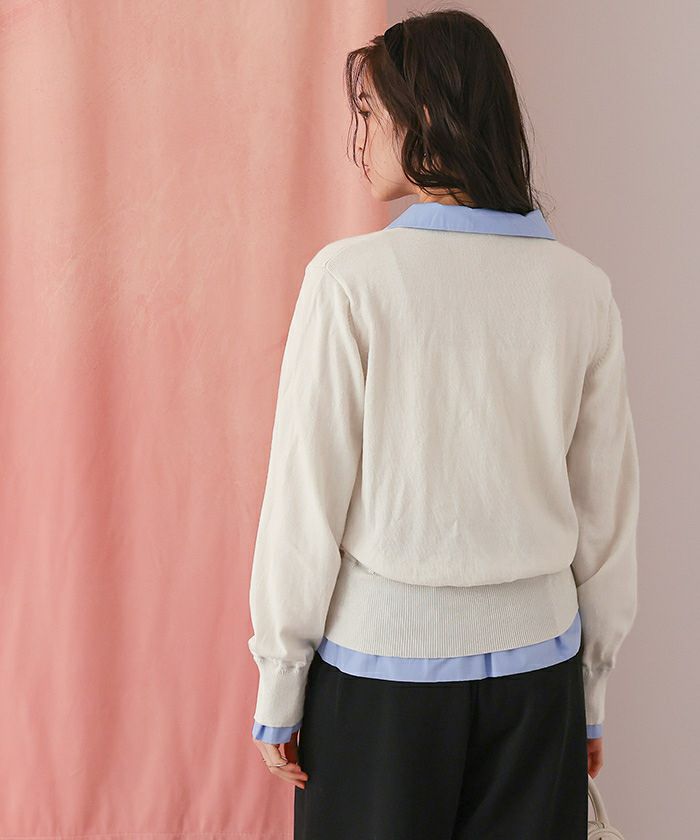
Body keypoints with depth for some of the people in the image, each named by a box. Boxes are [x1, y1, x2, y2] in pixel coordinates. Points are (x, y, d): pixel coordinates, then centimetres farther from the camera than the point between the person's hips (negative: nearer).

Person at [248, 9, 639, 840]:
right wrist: (592, 688, 14)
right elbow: (607, 513, 3)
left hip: (382, 659, -3)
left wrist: (278, 688, 0)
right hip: (536, 665, 4)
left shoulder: (351, 279, -14)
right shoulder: (581, 288, -3)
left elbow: (307, 499, -11)